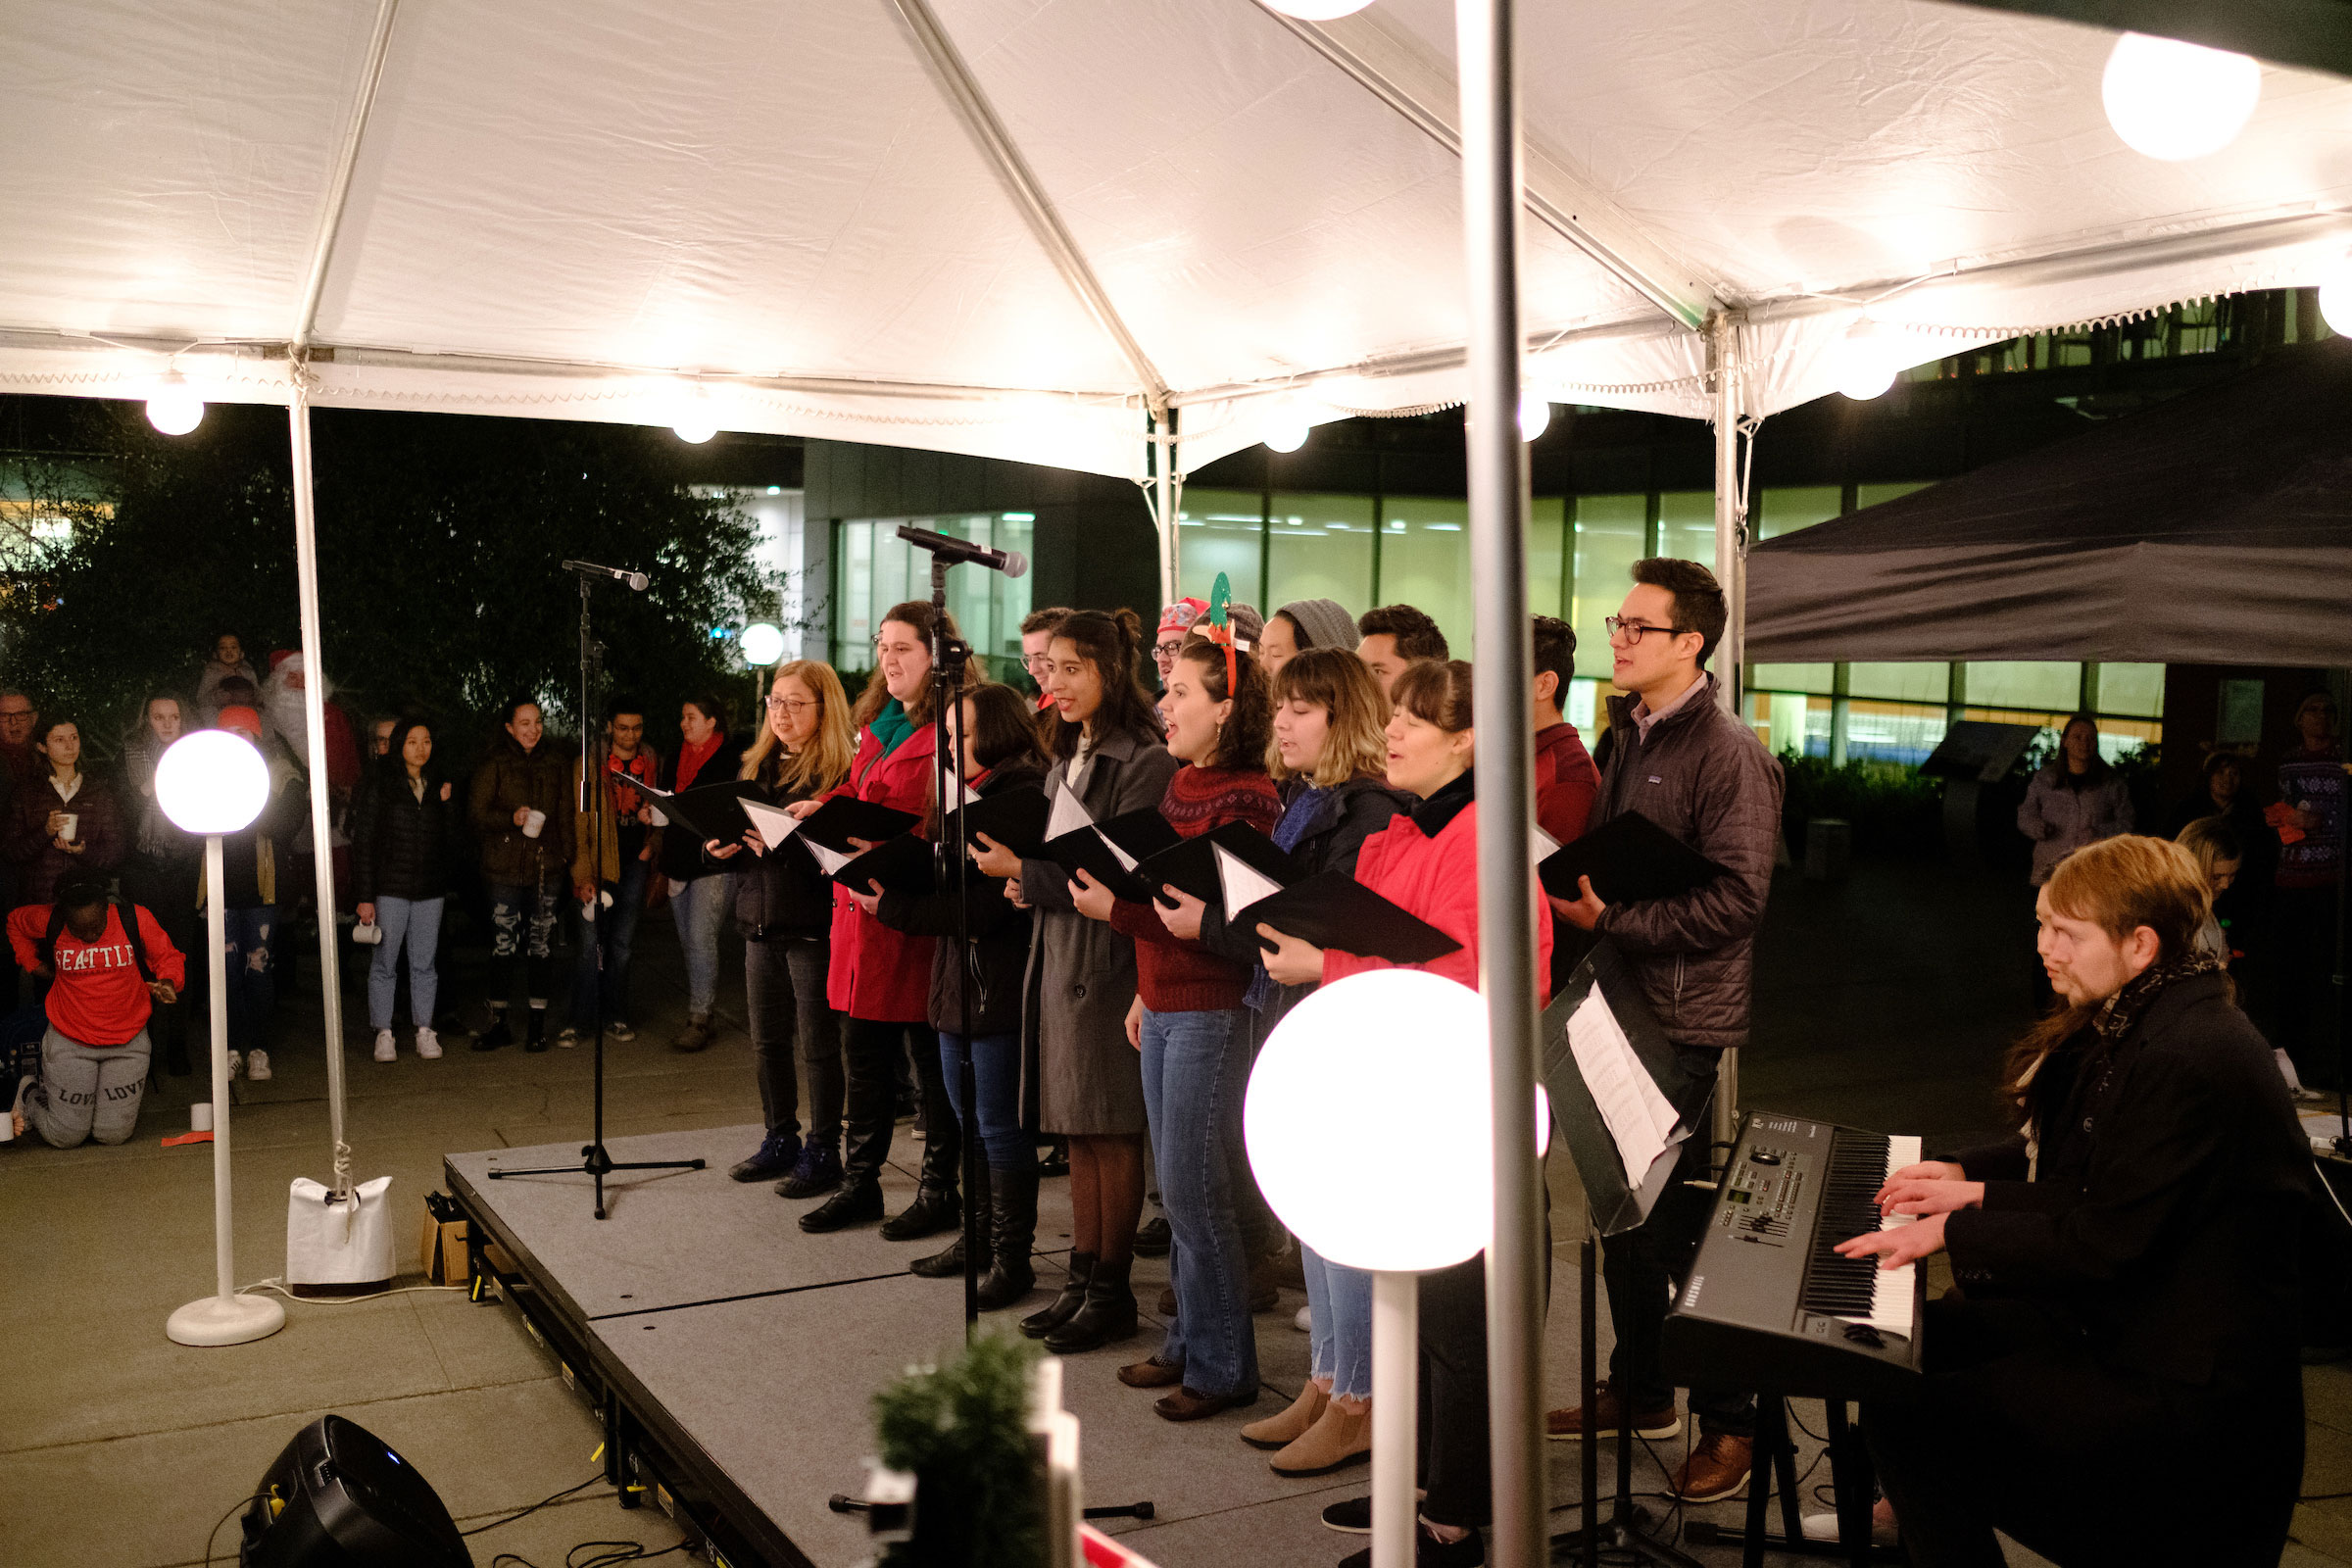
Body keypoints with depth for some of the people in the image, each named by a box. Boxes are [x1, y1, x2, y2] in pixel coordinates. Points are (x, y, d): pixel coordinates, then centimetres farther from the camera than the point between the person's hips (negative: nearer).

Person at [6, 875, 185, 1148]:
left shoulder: (135, 919, -12)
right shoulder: (49, 921, -9)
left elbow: (168, 957, -1)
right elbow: (15, 923, 14)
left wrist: (168, 981, -22)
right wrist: (33, 964, 5)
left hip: (127, 1043, 1)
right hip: (69, 1043, -1)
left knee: (114, 1135, 4)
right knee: (64, 1137, 4)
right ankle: (28, 1095, 33)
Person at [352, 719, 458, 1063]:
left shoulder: (438, 786, 10)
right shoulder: (380, 787, -2)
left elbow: (451, 841, 10)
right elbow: (363, 842, -4)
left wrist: (448, 805, -5)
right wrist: (365, 896, -8)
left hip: (431, 891, 3)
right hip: (390, 889, -3)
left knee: (424, 963, 7)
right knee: (384, 963, 1)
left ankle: (424, 1031, 14)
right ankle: (384, 1034, 9)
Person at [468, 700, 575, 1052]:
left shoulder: (555, 762, 11)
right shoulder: (493, 765, 2)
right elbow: (477, 812, 0)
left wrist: (567, 856, 10)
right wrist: (511, 818, -16)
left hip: (546, 866, 2)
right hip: (505, 867, -2)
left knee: (540, 947, 4)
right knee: (503, 946, -2)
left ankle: (537, 1025, 12)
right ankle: (499, 1024, 8)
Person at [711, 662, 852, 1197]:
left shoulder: (840, 770, -10)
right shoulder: (759, 765, 13)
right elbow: (735, 828, 19)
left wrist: (782, 843, -27)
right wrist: (724, 844, -2)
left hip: (812, 926, -7)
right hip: (759, 922, 7)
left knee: (818, 1045, 1)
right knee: (767, 1042, 14)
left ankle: (823, 1152, 11)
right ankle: (780, 1141, 28)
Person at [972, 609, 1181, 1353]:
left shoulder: (1145, 761, -13)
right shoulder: (1067, 759, 16)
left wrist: (1026, 871, -16)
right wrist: (1026, 878, 3)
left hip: (1109, 961, -8)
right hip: (1058, 954, 9)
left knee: (1112, 1131, 0)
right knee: (1078, 1131, 13)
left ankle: (1112, 1292, 10)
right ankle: (1083, 1278, 21)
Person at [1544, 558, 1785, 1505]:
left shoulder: (1729, 754, -13)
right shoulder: (1622, 739, 13)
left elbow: (1737, 896, -19)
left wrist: (1611, 921, -20)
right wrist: (1569, 895, 4)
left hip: (1688, 1020, -8)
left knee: (1684, 1221, -1)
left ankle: (1729, 1420, 13)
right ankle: (1640, 1389, 31)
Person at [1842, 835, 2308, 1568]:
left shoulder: (2187, 1059, -27)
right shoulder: (2140, 1020, 6)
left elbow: (2107, 1244, -25)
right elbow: (2080, 1160, 18)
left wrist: (1955, 1231, -17)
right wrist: (1971, 1180, 8)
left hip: (2182, 1389, -11)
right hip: (2119, 1312, 11)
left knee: (1907, 1417, -19)